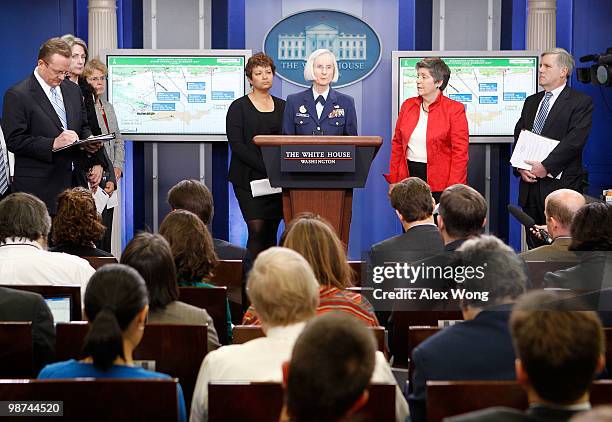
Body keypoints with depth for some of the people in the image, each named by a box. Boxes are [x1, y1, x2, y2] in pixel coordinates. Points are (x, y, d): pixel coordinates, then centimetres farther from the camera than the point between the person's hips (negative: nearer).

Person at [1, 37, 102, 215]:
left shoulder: (73, 90, 15)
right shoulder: (17, 95, -7)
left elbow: (83, 127, 25)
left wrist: (89, 141, 1)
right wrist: (52, 144, -21)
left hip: (73, 184, 6)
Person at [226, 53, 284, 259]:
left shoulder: (282, 107, 13)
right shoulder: (239, 107, 0)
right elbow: (236, 145, -9)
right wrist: (265, 166, -17)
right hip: (248, 178, -4)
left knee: (271, 232, 3)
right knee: (257, 229, -13)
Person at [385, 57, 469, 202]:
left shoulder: (454, 109, -4)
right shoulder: (408, 105, 11)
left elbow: (460, 152, -8)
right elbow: (397, 144, 14)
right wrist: (393, 181, 8)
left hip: (438, 182, -4)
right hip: (409, 176, 4)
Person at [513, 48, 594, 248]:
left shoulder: (581, 102, -3)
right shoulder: (531, 102, 19)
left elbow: (574, 141, -14)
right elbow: (518, 137, 15)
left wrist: (546, 167, -18)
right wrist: (520, 167, -3)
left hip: (560, 185, -6)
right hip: (530, 185, 6)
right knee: (534, 244, 6)